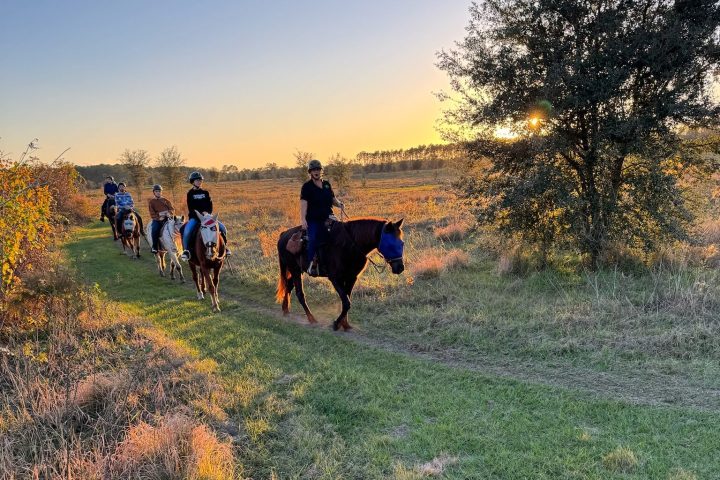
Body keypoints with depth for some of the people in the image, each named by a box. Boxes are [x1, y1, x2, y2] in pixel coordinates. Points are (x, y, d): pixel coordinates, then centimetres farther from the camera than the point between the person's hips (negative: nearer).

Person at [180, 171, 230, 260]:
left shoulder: (205, 193, 13)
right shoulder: (190, 193, 3)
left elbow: (210, 206, 7)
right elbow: (191, 208, -5)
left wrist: (207, 213, -14)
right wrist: (201, 213, -19)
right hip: (194, 217, -3)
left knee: (222, 227, -14)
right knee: (187, 231, -32)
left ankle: (224, 246, 3)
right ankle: (186, 250, -20)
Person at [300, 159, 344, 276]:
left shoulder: (327, 184, 15)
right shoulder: (307, 186, 0)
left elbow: (333, 199, 22)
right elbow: (303, 203, -10)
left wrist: (339, 204, -1)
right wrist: (303, 219, -22)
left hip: (327, 218, 5)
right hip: (313, 219, -5)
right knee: (313, 239, -23)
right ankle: (312, 263, -15)